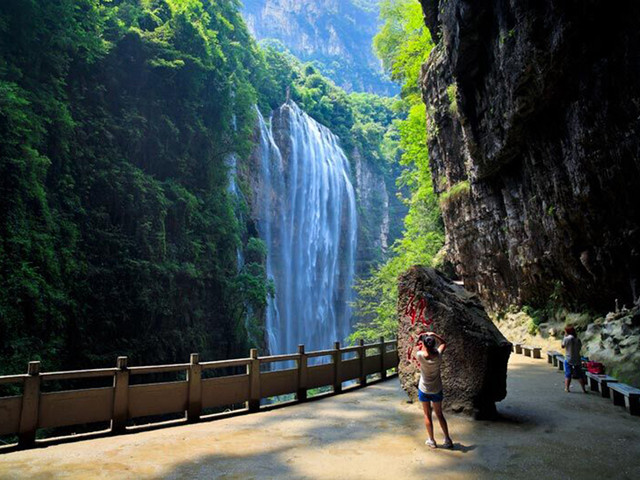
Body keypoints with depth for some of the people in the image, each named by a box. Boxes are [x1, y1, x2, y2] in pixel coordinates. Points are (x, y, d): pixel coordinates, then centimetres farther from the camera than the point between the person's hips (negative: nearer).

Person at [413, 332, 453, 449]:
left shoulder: (420, 355, -24)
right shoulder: (438, 355, -18)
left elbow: (418, 349, 1)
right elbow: (444, 343, 2)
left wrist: (420, 339, 4)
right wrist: (434, 335, -2)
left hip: (424, 390, -2)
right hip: (437, 390, 2)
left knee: (427, 415, 13)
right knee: (439, 414, 17)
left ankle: (431, 441, 21)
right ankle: (447, 439, 22)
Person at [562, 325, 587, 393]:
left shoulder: (567, 338, -12)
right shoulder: (578, 339, 2)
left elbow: (563, 346, -1)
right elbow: (580, 347, 8)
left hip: (568, 359, -4)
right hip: (577, 359, 4)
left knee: (567, 375, 3)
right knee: (579, 374, 11)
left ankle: (567, 388, 1)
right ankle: (583, 389, 13)